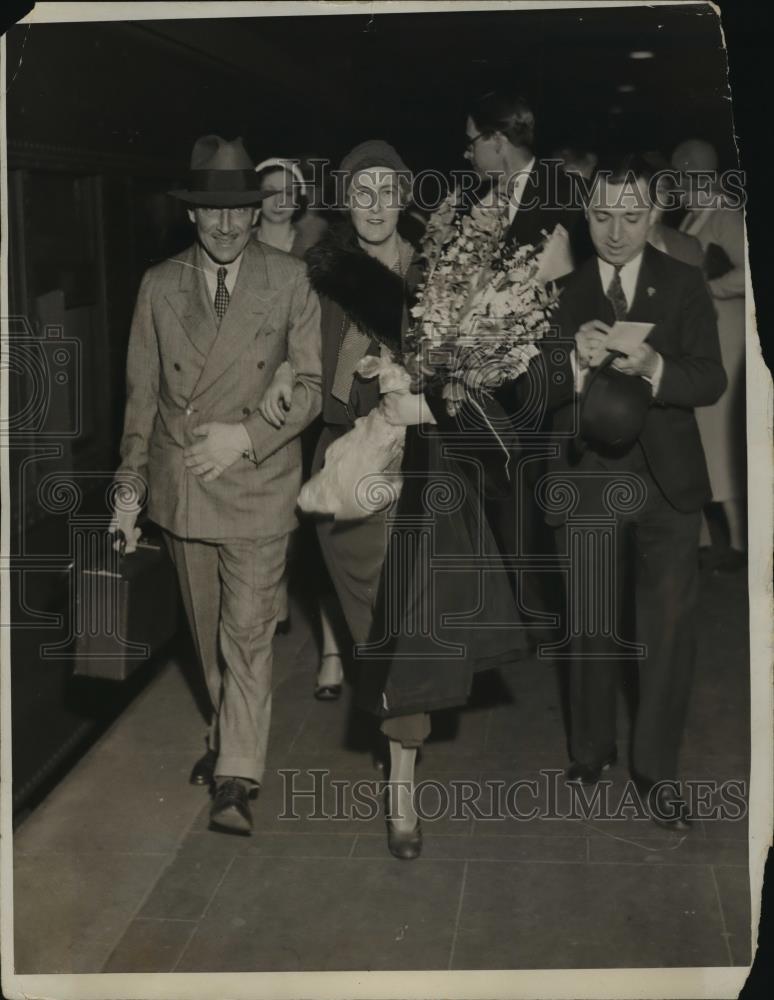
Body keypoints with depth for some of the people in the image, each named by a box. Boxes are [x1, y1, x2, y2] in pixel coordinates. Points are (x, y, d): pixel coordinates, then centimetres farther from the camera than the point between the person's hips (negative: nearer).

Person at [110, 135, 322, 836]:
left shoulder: (290, 281, -5)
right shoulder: (160, 286, 3)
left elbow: (311, 385, -4)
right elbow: (142, 393, 7)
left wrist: (248, 434, -17)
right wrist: (129, 486, 7)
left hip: (258, 484, -3)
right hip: (180, 485, 3)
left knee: (247, 633, -4)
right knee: (209, 631, 17)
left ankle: (236, 778, 3)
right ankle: (231, 734, 36)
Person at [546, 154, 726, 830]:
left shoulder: (684, 285, -2)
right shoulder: (560, 289, -4)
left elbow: (711, 382, -10)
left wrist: (654, 368, -29)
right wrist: (577, 360, -30)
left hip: (666, 482, 0)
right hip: (586, 478, 0)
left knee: (670, 627, 2)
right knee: (591, 625, 14)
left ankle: (657, 767, 16)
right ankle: (593, 750, 32)